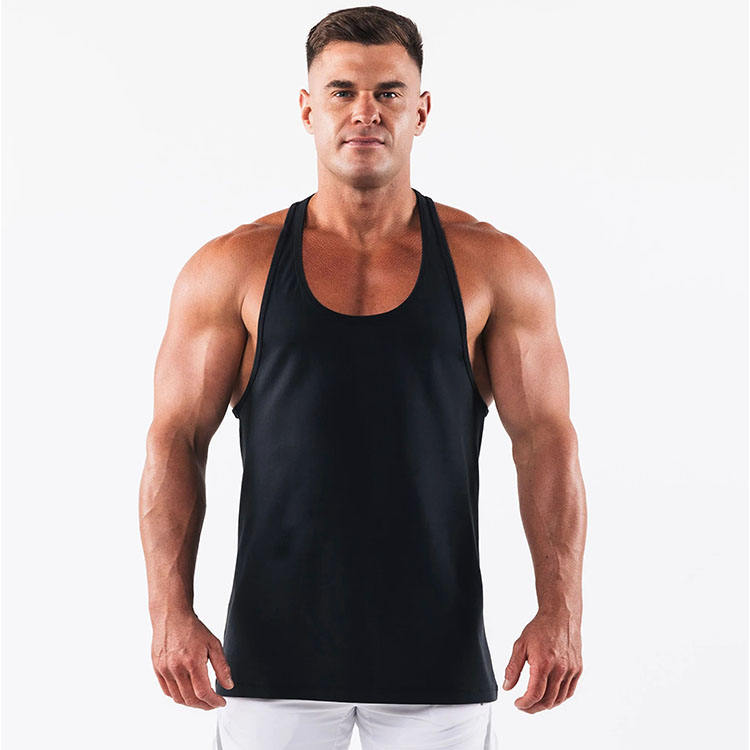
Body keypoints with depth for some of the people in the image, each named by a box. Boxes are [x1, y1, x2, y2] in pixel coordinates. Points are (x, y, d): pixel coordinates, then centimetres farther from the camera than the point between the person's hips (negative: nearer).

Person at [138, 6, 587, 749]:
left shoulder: (494, 268, 2)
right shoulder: (233, 268, 2)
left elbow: (546, 440, 0)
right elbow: (175, 441, 1)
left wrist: (560, 609, -10)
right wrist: (170, 610, -9)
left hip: (438, 651, 0)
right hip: (274, 647, 0)